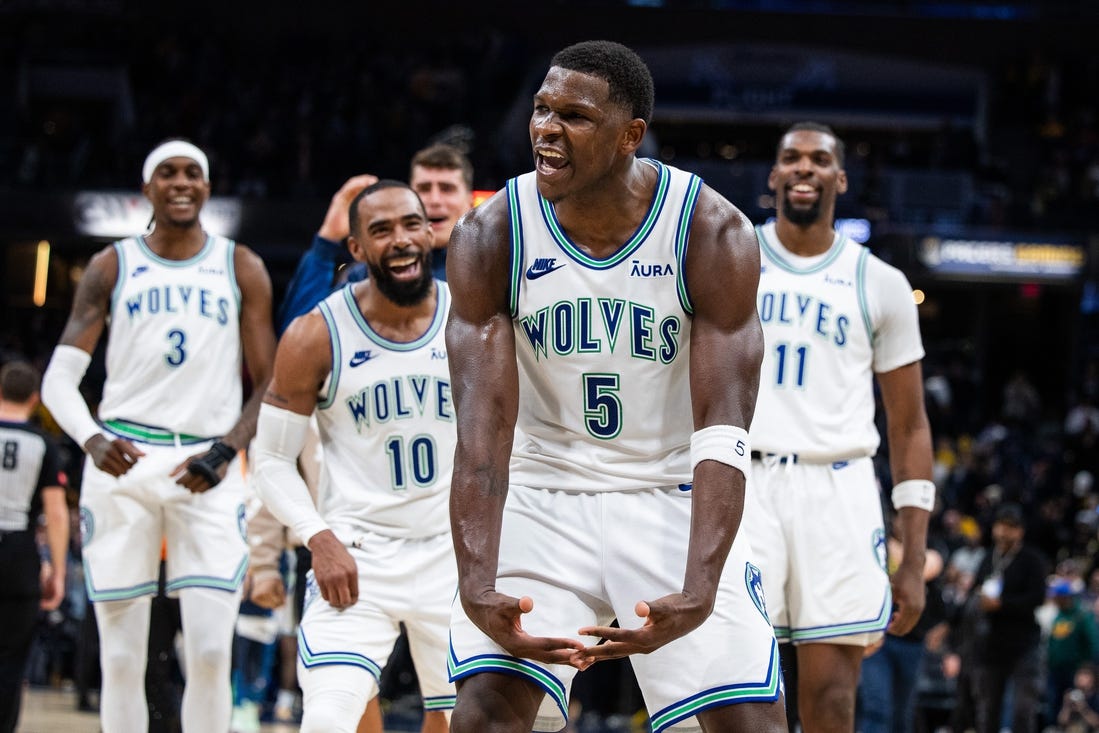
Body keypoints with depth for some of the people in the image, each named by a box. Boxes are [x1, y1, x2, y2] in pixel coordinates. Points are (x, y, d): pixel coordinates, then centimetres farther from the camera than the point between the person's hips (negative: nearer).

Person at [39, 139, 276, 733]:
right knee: (121, 656, -1)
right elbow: (60, 376, 4)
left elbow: (270, 387, 9)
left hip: (206, 468, 0)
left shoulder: (241, 269, 9)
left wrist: (228, 450, -9)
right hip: (122, 460, 0)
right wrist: (89, 438, -17)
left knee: (211, 650, -11)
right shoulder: (112, 267, 8)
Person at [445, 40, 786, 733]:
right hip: (545, 489, 1)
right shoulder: (491, 235, -15)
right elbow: (483, 428, -20)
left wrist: (698, 593, -38)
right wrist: (477, 587, -36)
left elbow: (722, 429, -24)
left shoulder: (713, 233, -19)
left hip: (675, 498, -1)